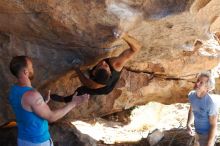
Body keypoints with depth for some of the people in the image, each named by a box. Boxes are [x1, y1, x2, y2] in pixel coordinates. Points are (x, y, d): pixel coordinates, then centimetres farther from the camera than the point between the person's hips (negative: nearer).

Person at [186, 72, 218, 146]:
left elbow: (213, 125, -22)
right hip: (198, 133, 7)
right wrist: (188, 124, 14)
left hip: (207, 135, -7)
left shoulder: (211, 103, -31)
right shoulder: (191, 95, -12)